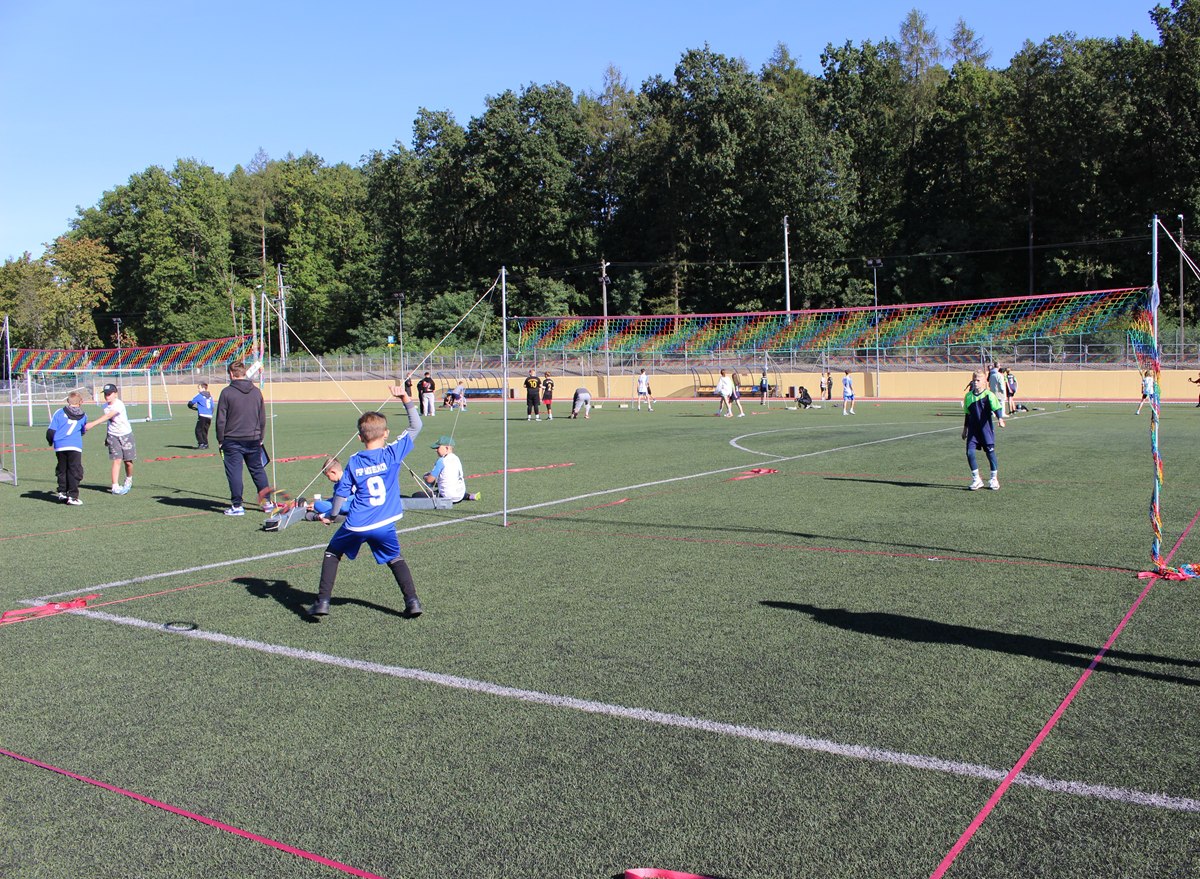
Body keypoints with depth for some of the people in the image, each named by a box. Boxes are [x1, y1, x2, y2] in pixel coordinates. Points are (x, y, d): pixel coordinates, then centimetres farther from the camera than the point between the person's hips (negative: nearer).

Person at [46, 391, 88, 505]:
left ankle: (62, 492, 23)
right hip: (75, 446, -2)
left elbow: (51, 431, 4)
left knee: (61, 470, 17)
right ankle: (72, 496, -5)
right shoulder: (83, 416, 9)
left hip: (59, 446, 2)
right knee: (74, 471, 0)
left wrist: (50, 441, 22)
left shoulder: (60, 413, 6)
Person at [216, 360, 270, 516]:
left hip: (232, 440, -4)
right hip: (253, 440, 4)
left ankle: (237, 506, 4)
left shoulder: (227, 392, -8)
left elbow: (221, 419, -6)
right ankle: (266, 502, 14)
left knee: (234, 473, 2)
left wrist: (220, 440, 3)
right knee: (258, 471, 12)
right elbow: (263, 418, 11)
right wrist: (260, 437, 19)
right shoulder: (256, 391, 6)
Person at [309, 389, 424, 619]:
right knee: (395, 559, 21)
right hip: (384, 525, 0)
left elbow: (341, 493, 5)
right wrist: (406, 399, 5)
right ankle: (412, 600, 7)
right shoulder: (393, 453, -3)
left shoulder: (354, 461, 1)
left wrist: (331, 515, 20)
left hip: (355, 525, 0)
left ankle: (322, 601, 13)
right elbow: (415, 426, 3)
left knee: (332, 553, 21)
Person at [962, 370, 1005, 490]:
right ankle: (976, 479, 6)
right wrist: (965, 429, 20)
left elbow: (997, 407, -17)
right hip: (973, 429, 4)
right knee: (970, 452, -7)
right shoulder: (968, 396, 8)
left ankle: (994, 479, 17)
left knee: (990, 452, 1)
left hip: (986, 428, -4)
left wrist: (1000, 419, -36)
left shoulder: (989, 394, -7)